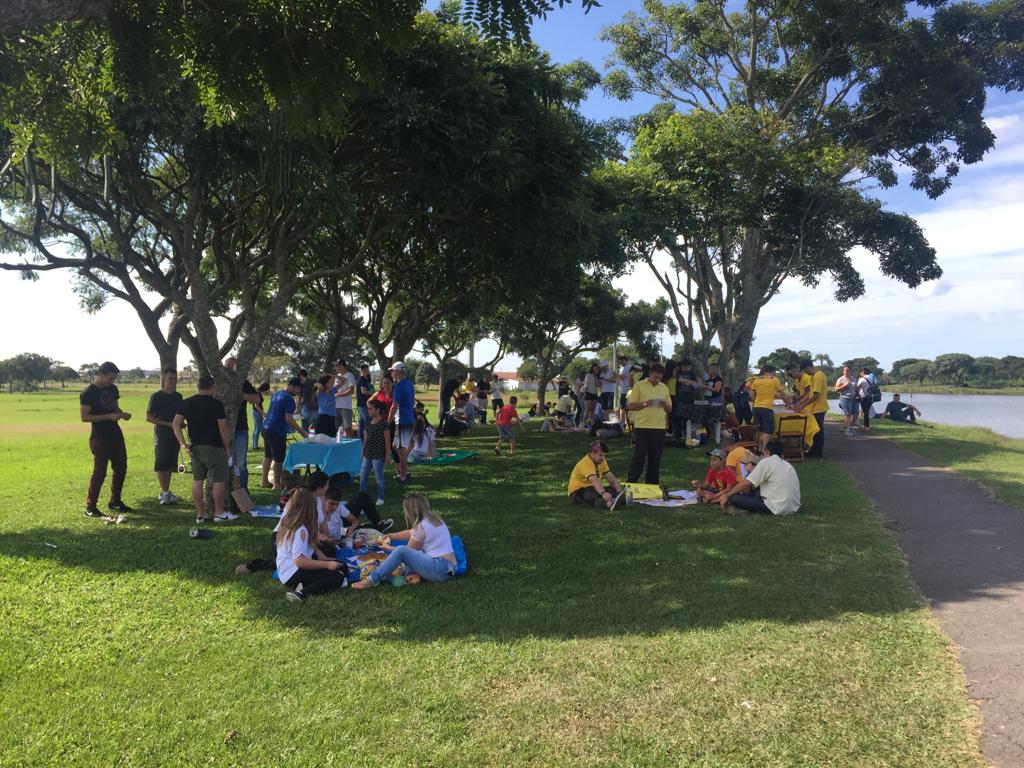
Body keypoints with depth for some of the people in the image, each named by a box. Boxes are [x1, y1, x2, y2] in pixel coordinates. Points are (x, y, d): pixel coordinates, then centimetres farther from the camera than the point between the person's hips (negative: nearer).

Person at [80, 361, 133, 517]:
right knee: (99, 471, -6)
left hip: (116, 434, 8)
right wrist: (109, 416, -22)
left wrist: (122, 414, -1)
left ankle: (115, 502, 24)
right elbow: (84, 417, -16)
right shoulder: (88, 393, -13)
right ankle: (90, 507, 4)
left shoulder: (113, 389, 9)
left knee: (121, 468, 11)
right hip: (100, 437, -8)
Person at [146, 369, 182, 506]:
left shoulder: (178, 396, 12)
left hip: (175, 434, 6)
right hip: (162, 434, -6)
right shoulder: (156, 397, -7)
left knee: (170, 465, 11)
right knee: (162, 464, -4)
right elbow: (149, 417, -9)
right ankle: (165, 493, 0)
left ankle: (164, 493, 20)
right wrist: (168, 424, -17)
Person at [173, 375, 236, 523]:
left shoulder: (186, 403, 6)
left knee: (197, 480, 9)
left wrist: (183, 444, 2)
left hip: (195, 447, 6)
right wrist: (227, 448, -1)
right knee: (219, 480, 2)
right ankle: (219, 513, 6)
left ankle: (200, 514, 14)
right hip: (214, 447, -6)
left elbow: (176, 424, 2)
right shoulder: (216, 404, -9)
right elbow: (223, 429, -10)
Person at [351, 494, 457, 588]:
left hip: (440, 569, -9)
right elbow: (410, 533, 24)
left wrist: (387, 547, 15)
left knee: (401, 550, -14)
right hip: (449, 567, 9)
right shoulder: (433, 517, 13)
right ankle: (415, 574, 1)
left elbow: (406, 551, 1)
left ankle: (372, 580, -9)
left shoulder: (422, 526, -11)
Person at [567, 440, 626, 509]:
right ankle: (609, 502, -67)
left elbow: (611, 479, 0)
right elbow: (594, 480, -43)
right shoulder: (586, 463, -25)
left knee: (614, 489, -14)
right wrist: (603, 493, -59)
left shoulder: (601, 461, 4)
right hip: (576, 493, -8)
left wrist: (620, 493, -16)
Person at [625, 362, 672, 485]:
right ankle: (631, 483, 3)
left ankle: (652, 485, 16)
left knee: (655, 458, 8)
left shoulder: (664, 388, 13)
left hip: (659, 428, 4)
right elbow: (630, 406, -4)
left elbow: (670, 409, 17)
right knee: (639, 456, -5)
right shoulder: (639, 385, -1)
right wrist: (645, 404, -18)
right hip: (642, 427, -4)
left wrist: (664, 405, -5)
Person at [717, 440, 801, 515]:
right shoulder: (788, 464, 16)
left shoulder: (767, 461, -6)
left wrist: (726, 495, -1)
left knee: (734, 498, -10)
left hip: (778, 509, -9)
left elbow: (746, 483, -9)